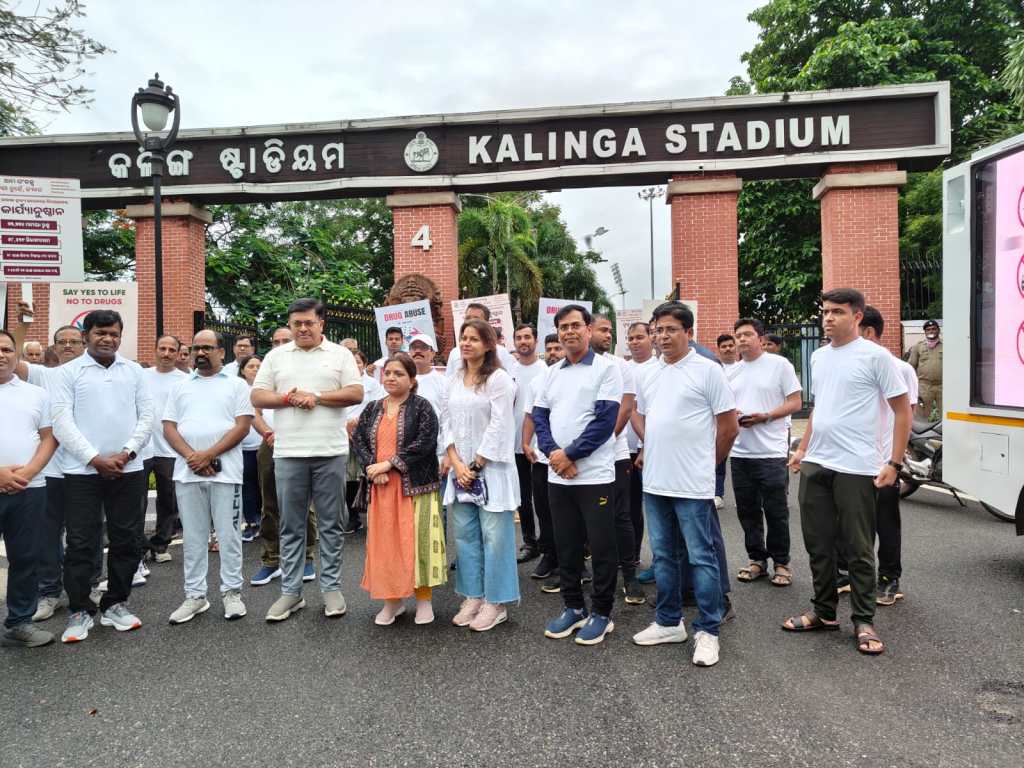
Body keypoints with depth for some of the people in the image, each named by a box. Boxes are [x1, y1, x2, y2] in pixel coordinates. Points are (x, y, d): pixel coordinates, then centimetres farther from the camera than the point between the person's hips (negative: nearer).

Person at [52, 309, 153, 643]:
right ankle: (79, 611, 14)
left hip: (128, 470, 3)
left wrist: (127, 452, -8)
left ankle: (115, 604, 20)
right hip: (82, 471, -2)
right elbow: (61, 421, -5)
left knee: (127, 540, 7)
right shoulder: (68, 372, 2)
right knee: (80, 544, 1)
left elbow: (146, 416, 6)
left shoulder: (133, 371, 9)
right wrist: (95, 459, -13)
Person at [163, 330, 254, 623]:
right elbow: (169, 428, 8)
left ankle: (232, 591, 13)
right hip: (187, 472, 4)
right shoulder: (181, 388, 15)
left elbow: (243, 426, -5)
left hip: (225, 471, -3)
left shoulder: (236, 384, 4)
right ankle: (195, 595, 18)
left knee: (228, 534, 2)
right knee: (193, 537, 9)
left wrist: (208, 455, -13)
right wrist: (191, 456, -9)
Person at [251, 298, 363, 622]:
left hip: (330, 451, -1)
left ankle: (331, 587, 16)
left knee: (331, 523, 6)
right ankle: (291, 591, 17)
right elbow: (257, 397, 6)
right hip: (288, 452, 2)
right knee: (291, 526, 8)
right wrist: (290, 397, -10)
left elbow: (356, 394, -2)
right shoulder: (276, 356, 11)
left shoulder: (340, 354, 6)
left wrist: (316, 396, -11)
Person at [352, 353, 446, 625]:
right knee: (385, 542, 8)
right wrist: (371, 466, -12)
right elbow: (358, 439, 5)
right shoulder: (372, 409, 12)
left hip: (415, 486, -4)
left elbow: (424, 443, -15)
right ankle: (392, 599, 20)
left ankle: (424, 599, 12)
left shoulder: (422, 407, -3)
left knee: (417, 541, -1)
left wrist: (389, 463, -16)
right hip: (382, 487, 5)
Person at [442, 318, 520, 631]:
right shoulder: (454, 380, 12)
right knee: (465, 535, 10)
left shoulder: (499, 379, -7)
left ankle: (496, 603, 10)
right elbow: (447, 422, 10)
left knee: (494, 537, -1)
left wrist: (476, 466, -11)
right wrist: (456, 463, -3)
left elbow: (498, 427, -12)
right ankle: (472, 597, 21)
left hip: (492, 468, -6)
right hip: (460, 468, 6)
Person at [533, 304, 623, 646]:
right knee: (566, 545, 13)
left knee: (601, 546, 3)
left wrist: (570, 454, -15)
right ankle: (573, 607, 28)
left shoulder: (606, 368, -5)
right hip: (557, 474, 6)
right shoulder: (551, 373, 13)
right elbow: (539, 417, 8)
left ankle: (601, 613, 18)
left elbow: (605, 420, -13)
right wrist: (553, 453, -9)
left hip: (595, 474, -5)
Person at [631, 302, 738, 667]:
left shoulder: (708, 371, -8)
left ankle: (707, 631, 14)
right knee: (663, 555, 15)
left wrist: (708, 461, 4)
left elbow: (729, 426, -7)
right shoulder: (649, 376, 11)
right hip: (655, 482, 7)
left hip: (693, 484, -6)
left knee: (701, 558, 2)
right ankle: (668, 622, 28)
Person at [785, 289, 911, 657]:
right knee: (818, 544, 13)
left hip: (856, 468, -6)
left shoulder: (875, 356, -8)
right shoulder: (818, 356, 12)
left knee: (858, 549, 4)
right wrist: (802, 449, 16)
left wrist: (894, 463, -10)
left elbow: (903, 410, -6)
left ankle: (863, 622, 18)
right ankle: (824, 612, 28)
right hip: (815, 465, 6)